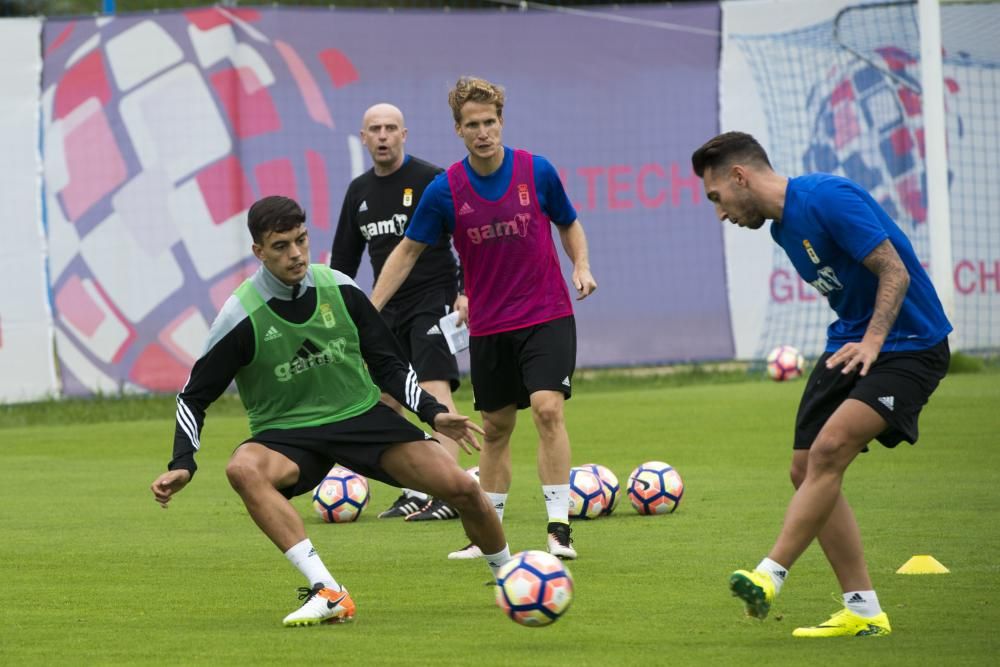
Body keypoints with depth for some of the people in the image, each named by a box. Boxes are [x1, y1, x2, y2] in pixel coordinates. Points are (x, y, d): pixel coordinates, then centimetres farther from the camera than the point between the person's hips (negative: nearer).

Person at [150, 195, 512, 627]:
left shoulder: (339, 288, -4)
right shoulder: (242, 317, -13)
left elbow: (387, 364, 9)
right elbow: (195, 396, -4)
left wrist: (433, 413, -3)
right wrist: (182, 465, -16)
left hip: (362, 414, 2)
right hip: (286, 434, -2)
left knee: (461, 487, -15)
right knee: (243, 469, -38)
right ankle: (327, 593, -43)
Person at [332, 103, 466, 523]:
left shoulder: (430, 180, -8)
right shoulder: (359, 192, 12)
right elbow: (343, 258, 20)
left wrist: (465, 291, -18)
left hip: (432, 301, -7)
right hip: (386, 310, 7)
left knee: (434, 390, -18)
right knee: (385, 401, 5)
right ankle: (412, 493, 13)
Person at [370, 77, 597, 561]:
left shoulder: (537, 172, -7)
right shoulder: (445, 190, -6)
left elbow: (568, 224, 10)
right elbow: (408, 250, 3)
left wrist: (581, 265, -8)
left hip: (547, 316, -2)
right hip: (488, 326, 2)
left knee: (547, 408, -19)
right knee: (496, 429, 10)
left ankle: (559, 530, -17)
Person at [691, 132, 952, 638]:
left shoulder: (827, 198, -18)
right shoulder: (783, 226, 11)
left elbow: (895, 273, -20)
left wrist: (872, 342, -27)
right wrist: (852, 341, 11)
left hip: (909, 345, -9)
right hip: (849, 343, 10)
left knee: (829, 449, -25)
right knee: (807, 470, 1)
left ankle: (769, 576, -25)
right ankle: (863, 612, 6)